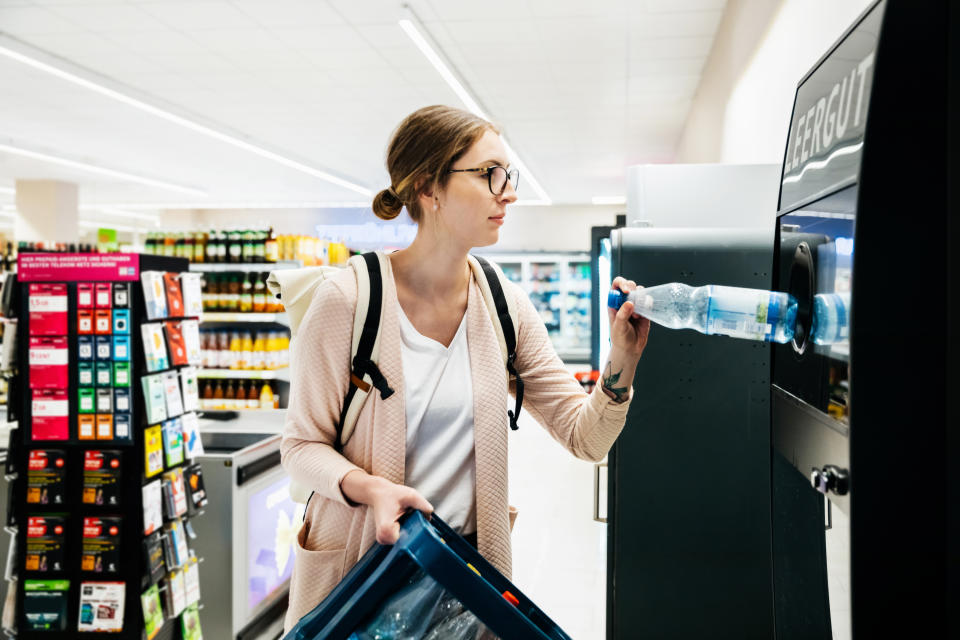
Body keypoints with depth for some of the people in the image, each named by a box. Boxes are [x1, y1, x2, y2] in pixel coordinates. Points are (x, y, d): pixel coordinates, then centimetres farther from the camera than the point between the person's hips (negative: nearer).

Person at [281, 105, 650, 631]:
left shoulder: (505, 307, -3)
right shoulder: (347, 300, -16)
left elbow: (586, 438, -2)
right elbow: (302, 444, -9)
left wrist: (622, 363, -20)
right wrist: (368, 486, -28)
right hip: (360, 566, -3)